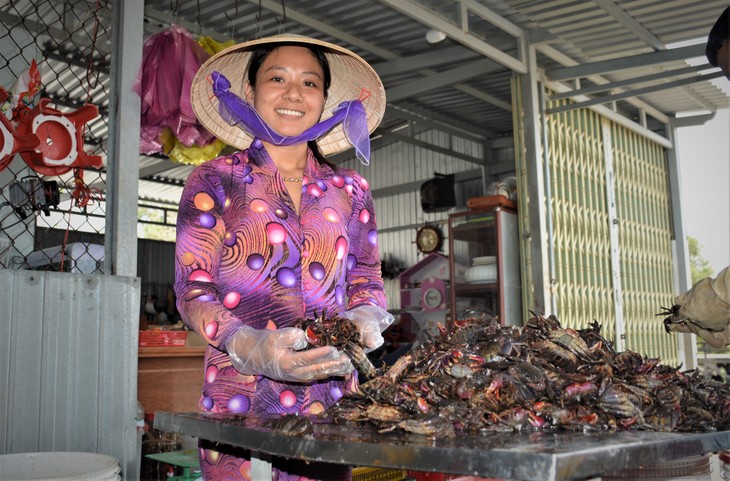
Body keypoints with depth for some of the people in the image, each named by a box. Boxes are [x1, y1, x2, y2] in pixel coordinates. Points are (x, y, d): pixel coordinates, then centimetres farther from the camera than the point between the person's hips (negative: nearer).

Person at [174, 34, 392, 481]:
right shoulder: (215, 181, 1)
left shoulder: (350, 189, 10)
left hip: (330, 401, 3)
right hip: (238, 401, -2)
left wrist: (364, 320, -9)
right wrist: (253, 348, -21)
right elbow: (193, 289, -4)